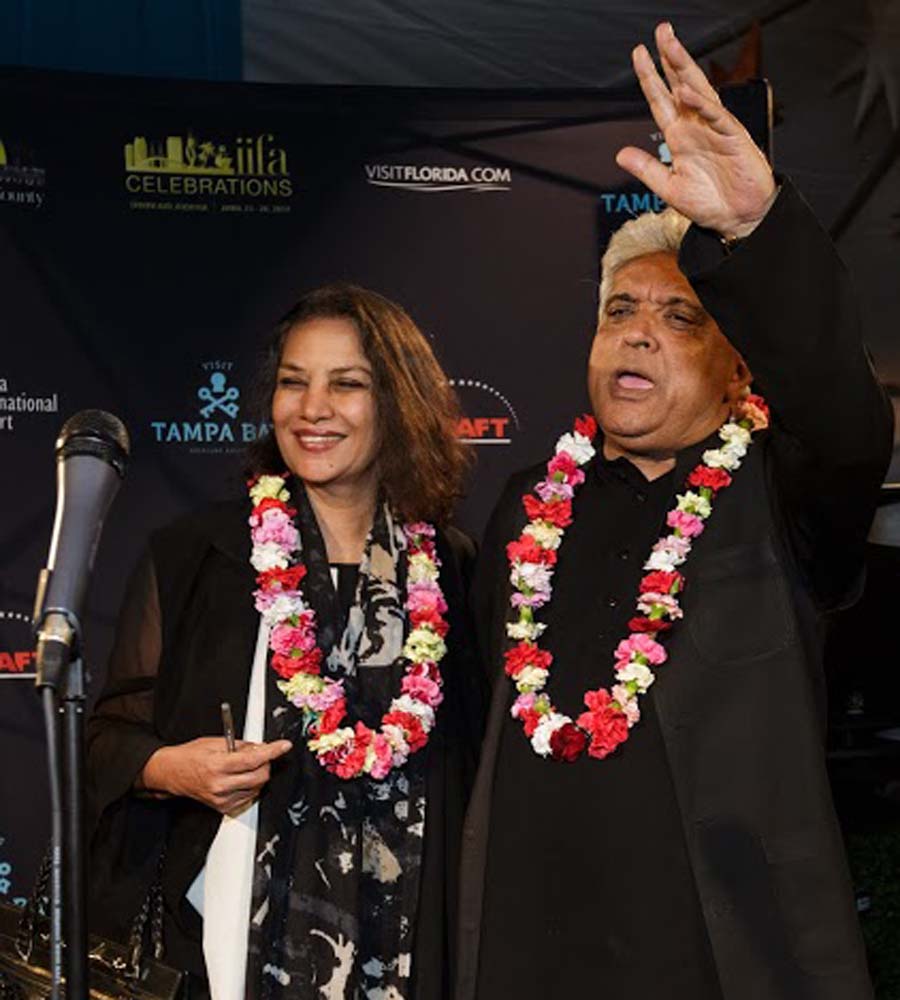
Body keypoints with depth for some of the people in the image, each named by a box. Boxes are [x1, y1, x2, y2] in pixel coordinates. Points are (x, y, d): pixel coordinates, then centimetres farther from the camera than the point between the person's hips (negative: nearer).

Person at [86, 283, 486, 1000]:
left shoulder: (450, 566, 1)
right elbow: (113, 731, 0)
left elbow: (469, 757, 8)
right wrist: (166, 768, -19)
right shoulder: (190, 555, -3)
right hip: (231, 938, -1)